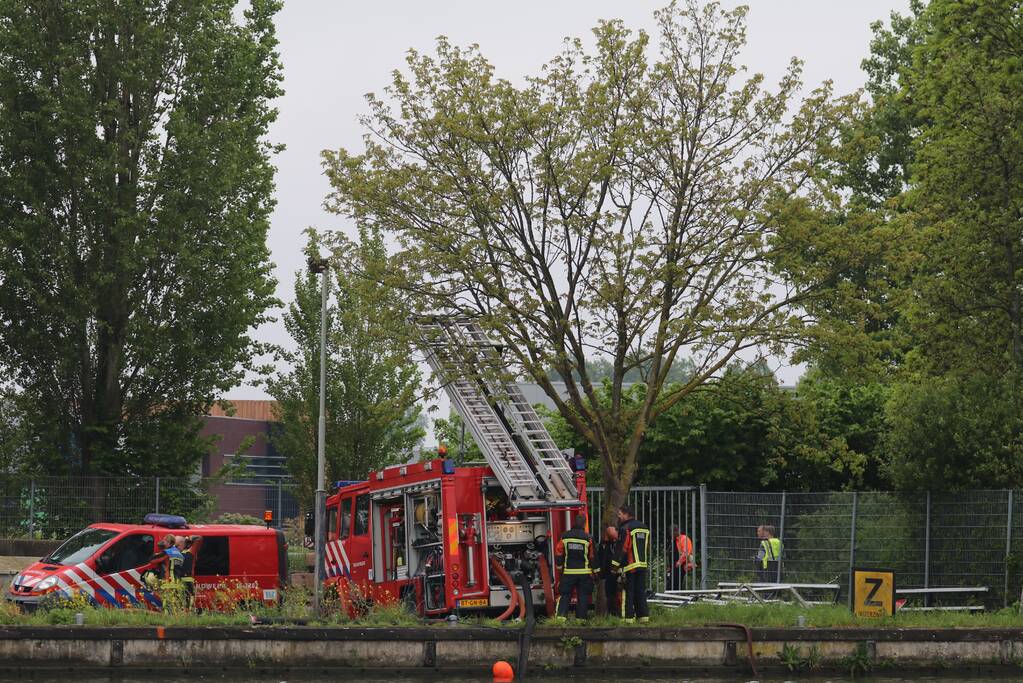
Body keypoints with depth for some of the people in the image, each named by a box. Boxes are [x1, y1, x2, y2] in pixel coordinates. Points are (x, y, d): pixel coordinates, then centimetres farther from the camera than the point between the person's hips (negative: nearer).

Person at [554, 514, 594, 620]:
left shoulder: (565, 537, -1)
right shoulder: (587, 538, -5)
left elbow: (558, 553, 3)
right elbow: (592, 556, 1)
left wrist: (560, 566, 16)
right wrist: (592, 569, 12)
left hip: (568, 572, 1)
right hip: (584, 572, -1)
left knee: (564, 595, 4)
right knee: (583, 596, 6)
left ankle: (561, 615, -8)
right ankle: (581, 617, 3)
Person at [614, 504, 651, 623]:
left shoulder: (625, 528, -10)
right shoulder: (645, 528, 15)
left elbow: (623, 549, -15)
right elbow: (648, 549, 19)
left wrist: (619, 565, -12)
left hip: (630, 565, -7)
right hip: (643, 565, 7)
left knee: (628, 592, -4)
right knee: (641, 591, 12)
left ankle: (628, 617, -6)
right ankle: (644, 615, 11)